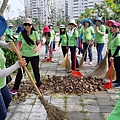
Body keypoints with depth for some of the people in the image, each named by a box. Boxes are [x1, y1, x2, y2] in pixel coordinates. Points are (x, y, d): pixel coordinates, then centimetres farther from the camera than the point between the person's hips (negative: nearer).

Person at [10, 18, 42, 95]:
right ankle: (15, 88, 12)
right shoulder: (21, 34, -5)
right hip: (24, 55, 0)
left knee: (36, 71, 12)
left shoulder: (35, 33, -7)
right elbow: (19, 44, 1)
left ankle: (39, 84, 35)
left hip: (34, 55, 0)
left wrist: (37, 48, -27)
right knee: (20, 71, 3)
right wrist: (18, 52, -17)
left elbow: (39, 43, -5)